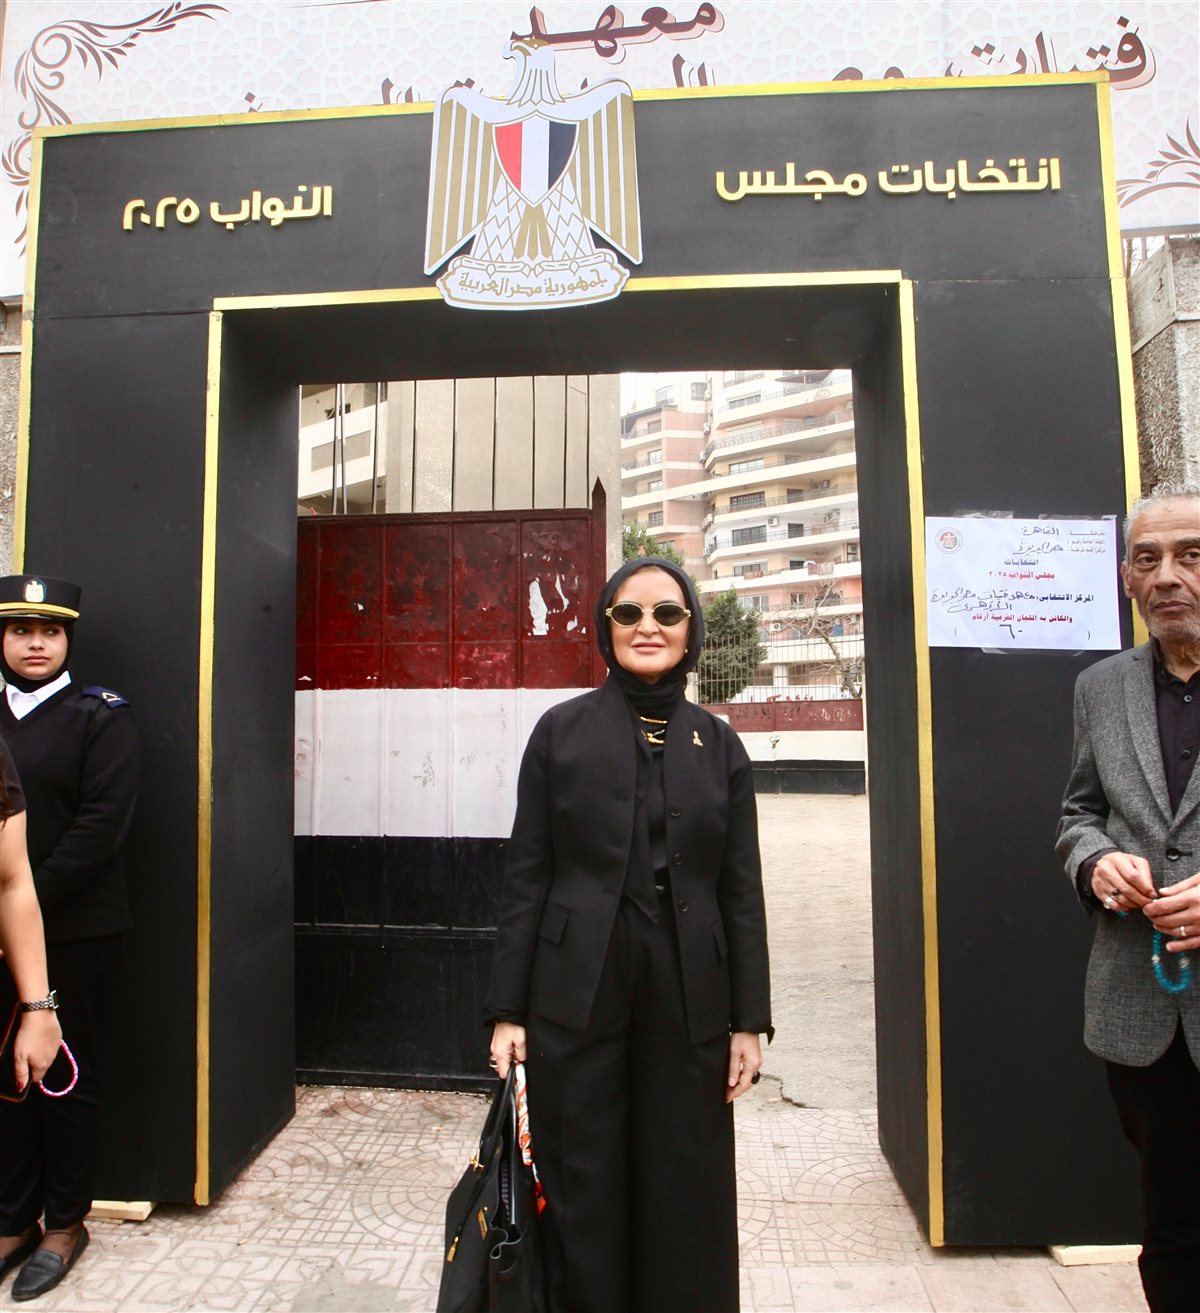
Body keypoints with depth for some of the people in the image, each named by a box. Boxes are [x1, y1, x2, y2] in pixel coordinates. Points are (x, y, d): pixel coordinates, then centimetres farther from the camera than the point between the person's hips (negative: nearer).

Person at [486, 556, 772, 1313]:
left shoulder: (719, 745, 4)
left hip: (689, 1003, 2)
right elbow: (526, 877, -1)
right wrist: (508, 1010, -3)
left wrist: (749, 1020, 1)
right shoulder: (562, 730, -1)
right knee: (581, 1194, 11)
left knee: (684, 1198, 13)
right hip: (576, 998, -1)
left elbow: (742, 890, 4)